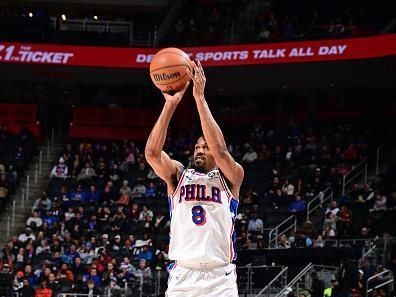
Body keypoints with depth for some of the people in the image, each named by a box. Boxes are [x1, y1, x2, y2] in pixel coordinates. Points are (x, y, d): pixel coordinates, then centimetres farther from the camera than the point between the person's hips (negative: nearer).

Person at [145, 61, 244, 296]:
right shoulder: (178, 175, 15)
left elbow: (220, 150, -11)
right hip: (182, 277, 2)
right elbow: (152, 153, -4)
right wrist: (170, 105, -13)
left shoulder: (230, 178, 10)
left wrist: (200, 98, -13)